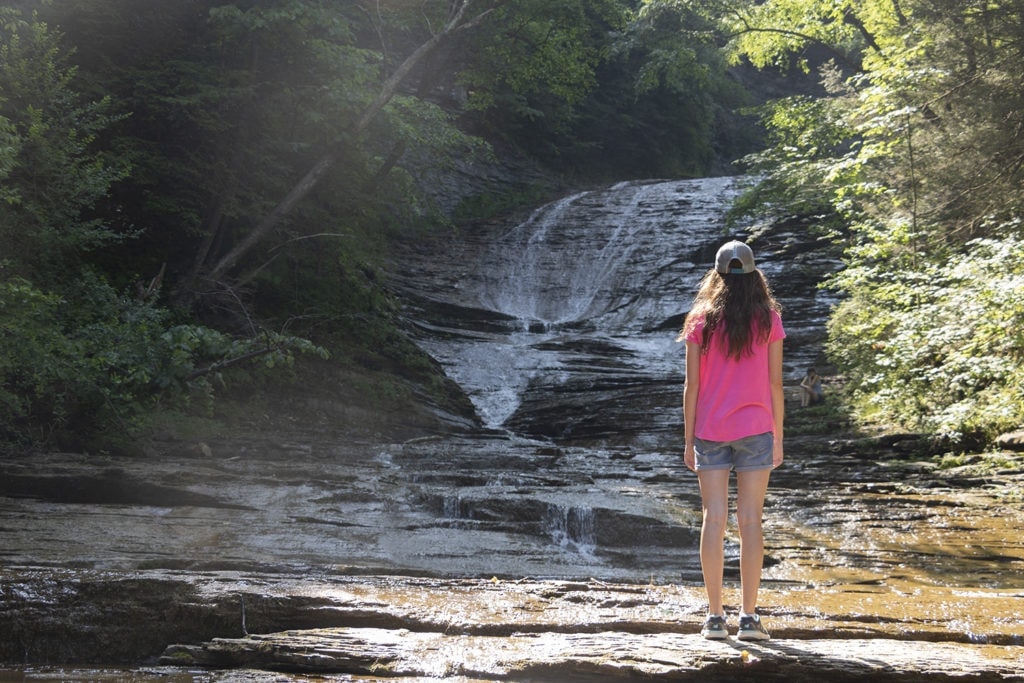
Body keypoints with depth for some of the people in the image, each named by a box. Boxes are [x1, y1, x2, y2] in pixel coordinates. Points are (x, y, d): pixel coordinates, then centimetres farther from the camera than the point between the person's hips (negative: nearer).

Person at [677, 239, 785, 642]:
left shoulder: (701, 320, 1)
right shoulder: (768, 320, 0)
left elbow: (692, 385, -1)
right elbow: (775, 385, -1)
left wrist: (689, 439, 6)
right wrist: (778, 438, 7)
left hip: (710, 430, 1)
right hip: (755, 428, 0)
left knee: (714, 519, 3)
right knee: (750, 520, 2)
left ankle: (715, 617, 4)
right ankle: (749, 617, 2)